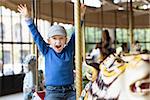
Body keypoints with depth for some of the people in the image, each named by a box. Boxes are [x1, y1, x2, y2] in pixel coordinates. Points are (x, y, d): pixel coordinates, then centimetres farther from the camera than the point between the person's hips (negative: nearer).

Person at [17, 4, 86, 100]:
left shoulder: (69, 50, 8)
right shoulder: (47, 52, 6)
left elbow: (75, 34, 10)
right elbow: (36, 35, 6)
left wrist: (80, 17, 5)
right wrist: (28, 18, 4)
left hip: (70, 92, 2)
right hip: (52, 92, -2)